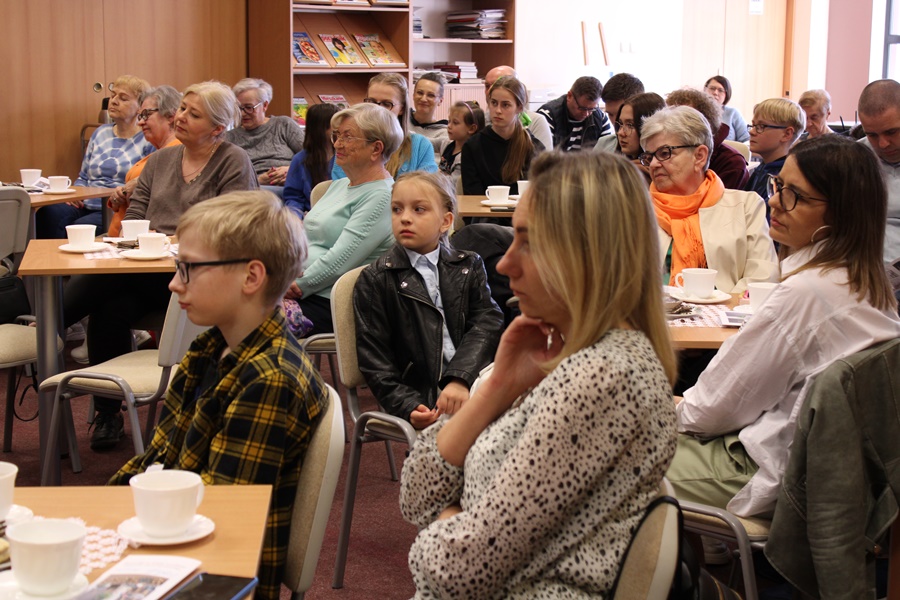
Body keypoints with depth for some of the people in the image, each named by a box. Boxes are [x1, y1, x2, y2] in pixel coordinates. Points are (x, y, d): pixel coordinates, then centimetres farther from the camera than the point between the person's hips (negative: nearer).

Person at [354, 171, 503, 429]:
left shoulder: (469, 266, 17)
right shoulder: (374, 280, 8)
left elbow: (487, 323, 0)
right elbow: (375, 362, 2)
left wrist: (460, 379, -18)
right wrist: (409, 407, -15)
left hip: (472, 383, 4)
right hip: (422, 400, -4)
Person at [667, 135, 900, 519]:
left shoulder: (806, 292, -25)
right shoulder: (865, 280, 3)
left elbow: (720, 404, -15)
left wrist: (681, 413, 4)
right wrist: (692, 408, 12)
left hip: (774, 474, -9)